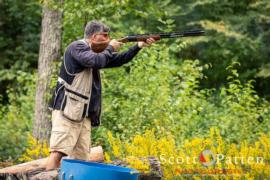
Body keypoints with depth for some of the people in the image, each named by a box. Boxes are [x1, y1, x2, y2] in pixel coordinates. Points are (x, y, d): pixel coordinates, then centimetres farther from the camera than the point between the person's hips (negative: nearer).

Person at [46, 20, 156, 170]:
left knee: (81, 157, 3)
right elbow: (97, 61, -23)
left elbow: (117, 60, 21)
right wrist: (110, 48, -5)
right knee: (59, 151, -17)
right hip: (67, 109, -9)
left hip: (83, 113, 9)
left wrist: (138, 46, 10)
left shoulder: (95, 52, 20)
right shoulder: (77, 47, -8)